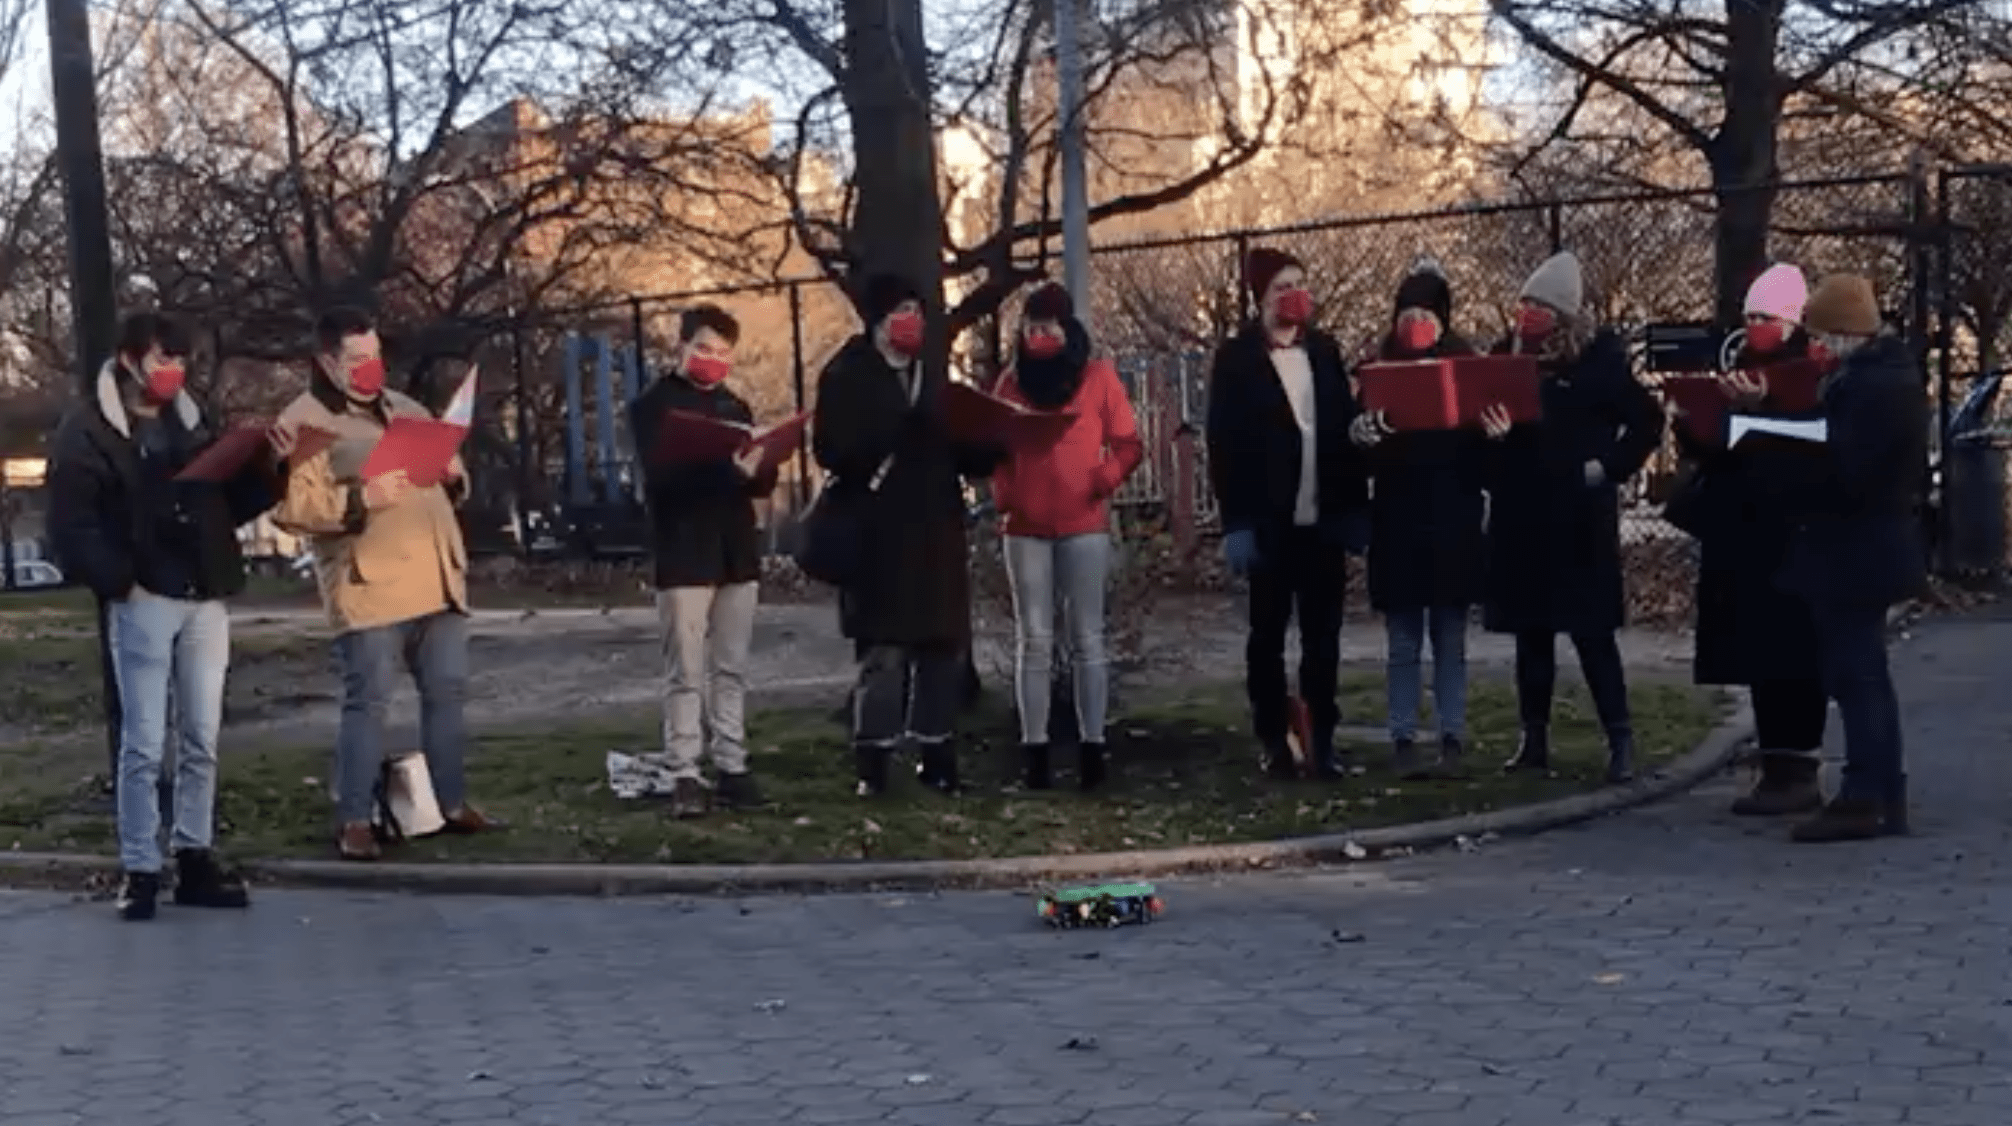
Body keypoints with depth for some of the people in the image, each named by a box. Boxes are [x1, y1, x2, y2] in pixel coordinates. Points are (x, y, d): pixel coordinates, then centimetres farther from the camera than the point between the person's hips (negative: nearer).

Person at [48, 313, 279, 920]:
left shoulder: (191, 420, 15)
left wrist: (265, 471, 1)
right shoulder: (89, 428, -2)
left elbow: (229, 504, 19)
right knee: (143, 744, -4)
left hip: (205, 599, 5)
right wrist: (117, 580, -15)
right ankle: (140, 869, 2)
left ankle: (194, 860, 15)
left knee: (201, 740, 8)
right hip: (143, 601, -5)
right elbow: (70, 523, -7)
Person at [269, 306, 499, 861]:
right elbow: (290, 505, -14)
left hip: (437, 580, 7)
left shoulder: (407, 409, 20)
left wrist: (455, 477, 4)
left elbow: (448, 484, 28)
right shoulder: (302, 421, -3)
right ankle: (354, 821, 0)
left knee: (447, 692, 10)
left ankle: (452, 803, 21)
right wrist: (361, 499, -23)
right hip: (369, 587, -7)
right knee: (368, 702, -7)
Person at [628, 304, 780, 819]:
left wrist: (756, 468, -13)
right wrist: (724, 466, -27)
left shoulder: (736, 407, 17)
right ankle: (684, 776, -5)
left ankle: (731, 768, 9)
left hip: (736, 552, 5)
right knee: (686, 673, -6)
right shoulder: (652, 405, 2)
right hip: (683, 556, -5)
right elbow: (661, 474, -14)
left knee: (731, 670, 6)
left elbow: (763, 481, 12)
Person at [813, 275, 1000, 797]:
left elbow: (962, 454, 19)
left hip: (938, 532, 6)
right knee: (885, 651, -10)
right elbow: (831, 447, -13)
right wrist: (875, 461, -29)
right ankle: (872, 765, -5)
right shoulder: (846, 377, -1)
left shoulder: (933, 378, 18)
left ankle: (936, 755, 17)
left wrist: (990, 446, -2)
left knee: (943, 646, 8)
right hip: (878, 535, -6)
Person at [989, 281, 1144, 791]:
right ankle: (1035, 751, 1)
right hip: (1025, 527, 2)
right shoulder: (1012, 381, 10)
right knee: (1033, 641, 0)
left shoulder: (1098, 374, 4)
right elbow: (997, 449, 13)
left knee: (1087, 638, -1)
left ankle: (1091, 748, 2)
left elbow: (1128, 444, 3)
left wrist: (1104, 479, -13)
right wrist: (1002, 494, -3)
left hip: (1084, 524, -2)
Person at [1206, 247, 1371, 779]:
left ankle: (1323, 739, 11)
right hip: (1269, 521, -4)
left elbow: (1346, 428, 11)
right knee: (1268, 634, 4)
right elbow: (1223, 444, -7)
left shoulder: (1325, 351, 11)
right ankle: (1274, 742, 10)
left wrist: (1357, 507, 4)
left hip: (1324, 517, 4)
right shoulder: (1236, 358, -2)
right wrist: (1235, 521, -14)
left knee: (1323, 634, 5)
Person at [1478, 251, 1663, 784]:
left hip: (1578, 517, -4)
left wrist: (1608, 469, -9)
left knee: (1591, 631, -5)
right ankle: (1534, 739, 16)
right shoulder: (1509, 353, 5)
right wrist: (1488, 431, -12)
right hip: (1519, 515, 4)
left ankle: (1620, 740, 1)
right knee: (1530, 630, 9)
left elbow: (1648, 420, -4)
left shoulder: (1598, 359, -6)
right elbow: (1481, 416, 9)